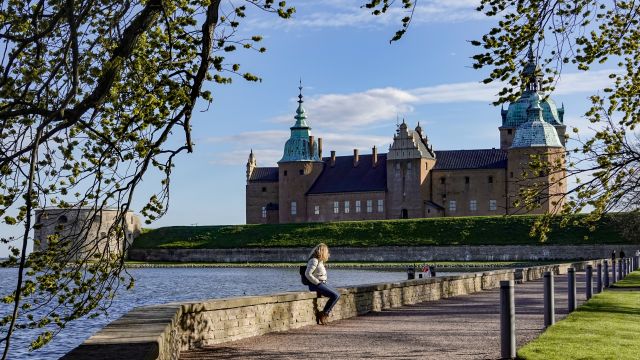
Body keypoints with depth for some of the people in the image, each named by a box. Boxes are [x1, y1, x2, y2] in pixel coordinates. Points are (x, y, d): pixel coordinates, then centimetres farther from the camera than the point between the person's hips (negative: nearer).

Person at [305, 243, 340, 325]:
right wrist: (317, 282, -18)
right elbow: (308, 274, -23)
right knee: (335, 295, -18)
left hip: (322, 283, 10)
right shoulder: (314, 260, -13)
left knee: (337, 295, 2)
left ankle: (326, 313, -2)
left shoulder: (320, 261, 17)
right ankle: (323, 314, -8)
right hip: (315, 285, -10)